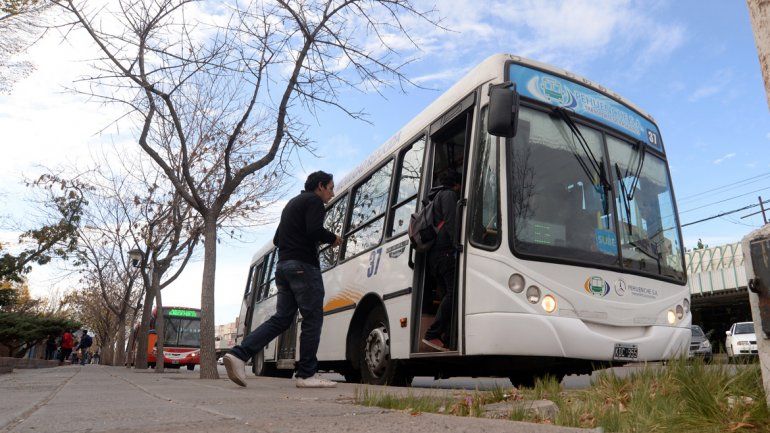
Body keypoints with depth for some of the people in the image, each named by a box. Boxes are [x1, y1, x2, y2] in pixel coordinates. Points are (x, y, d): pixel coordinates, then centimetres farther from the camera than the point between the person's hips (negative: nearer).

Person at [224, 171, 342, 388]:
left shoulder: (291, 204, 27)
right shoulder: (314, 201, -1)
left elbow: (277, 239, 28)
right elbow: (315, 230, -19)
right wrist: (333, 239, -1)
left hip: (283, 265, 9)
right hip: (303, 266, -9)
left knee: (281, 318, 6)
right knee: (313, 318, -4)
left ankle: (239, 354, -5)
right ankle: (307, 374, -2)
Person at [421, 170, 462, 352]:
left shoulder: (437, 198, 32)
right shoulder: (449, 195, 4)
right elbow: (451, 223, -12)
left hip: (433, 255, 10)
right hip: (445, 251, -10)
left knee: (450, 293, 5)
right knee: (454, 291, -17)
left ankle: (446, 339, -2)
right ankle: (432, 335, -23)